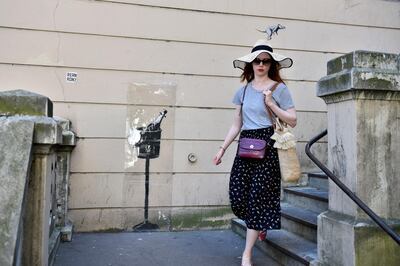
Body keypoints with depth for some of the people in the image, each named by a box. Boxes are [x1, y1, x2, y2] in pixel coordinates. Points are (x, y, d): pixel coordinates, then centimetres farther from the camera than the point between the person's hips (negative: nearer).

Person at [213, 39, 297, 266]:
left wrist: (271, 104, -13)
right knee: (238, 194, -1)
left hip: (267, 145, -4)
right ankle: (260, 224, 33)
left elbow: (292, 121, -2)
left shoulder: (279, 88, 1)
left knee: (258, 195, -5)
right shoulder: (243, 90, 13)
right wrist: (223, 148, 11)